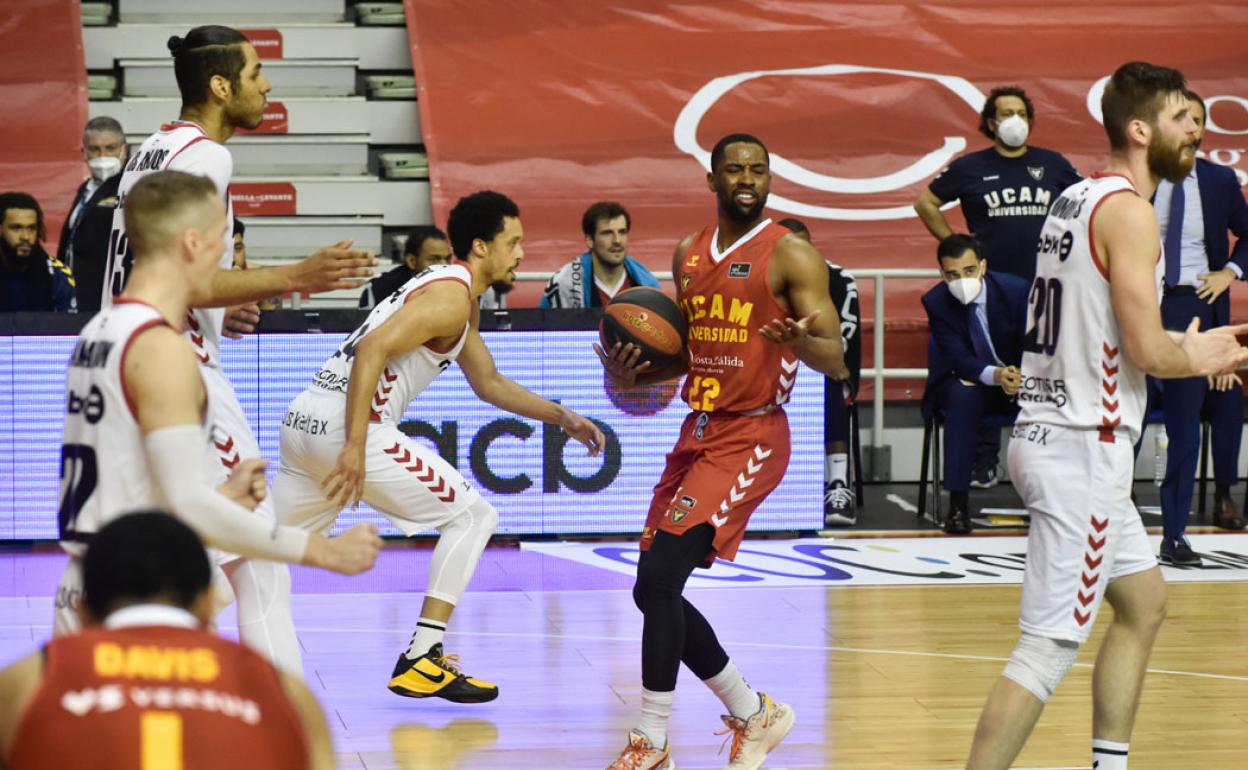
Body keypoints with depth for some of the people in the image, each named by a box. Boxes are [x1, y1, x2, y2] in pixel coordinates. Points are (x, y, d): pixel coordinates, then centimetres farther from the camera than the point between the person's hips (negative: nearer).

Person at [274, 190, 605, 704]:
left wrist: (561, 418, 24)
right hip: (344, 425, -10)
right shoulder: (452, 295, -9)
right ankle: (421, 661, -5)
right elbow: (372, 350, -21)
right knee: (473, 517, -1)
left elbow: (489, 384, 33)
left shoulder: (452, 293, 23)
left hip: (304, 419, 10)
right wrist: (355, 447, -26)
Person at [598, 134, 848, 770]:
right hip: (697, 431, 8)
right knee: (654, 590, 7)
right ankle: (752, 714, 23)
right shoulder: (689, 255, 12)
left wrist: (801, 340, -35)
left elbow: (836, 363, -12)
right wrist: (635, 373, 1)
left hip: (751, 438, -8)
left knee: (659, 578, -18)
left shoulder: (791, 255, -8)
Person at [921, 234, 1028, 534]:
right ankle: (958, 502, -34)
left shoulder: (1015, 289, -15)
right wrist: (994, 375, -41)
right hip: (967, 380, -1)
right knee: (961, 396, -36)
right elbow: (959, 360, -21)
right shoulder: (936, 301, -14)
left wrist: (1020, 375, -34)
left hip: (1019, 376, 1)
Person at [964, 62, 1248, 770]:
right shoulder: (1129, 212, -15)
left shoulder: (1079, 200, 13)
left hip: (1055, 437, 10)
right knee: (1049, 650, -10)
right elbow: (1147, 351, -19)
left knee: (1144, 601, 22)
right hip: (1083, 451, -10)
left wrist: (1184, 345, 17)